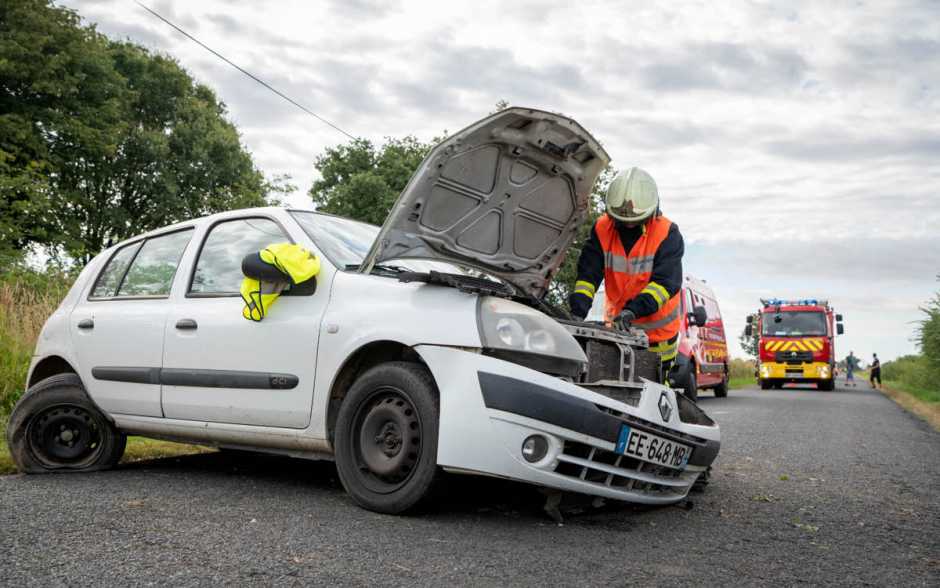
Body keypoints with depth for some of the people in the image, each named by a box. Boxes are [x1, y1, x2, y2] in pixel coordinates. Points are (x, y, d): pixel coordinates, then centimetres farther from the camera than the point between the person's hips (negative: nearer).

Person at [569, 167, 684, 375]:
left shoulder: (668, 234, -18)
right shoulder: (602, 229, -9)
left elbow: (666, 282, -27)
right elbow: (588, 274, -14)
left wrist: (633, 310, -41)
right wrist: (578, 310, -30)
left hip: (657, 328, -3)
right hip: (616, 323, 3)